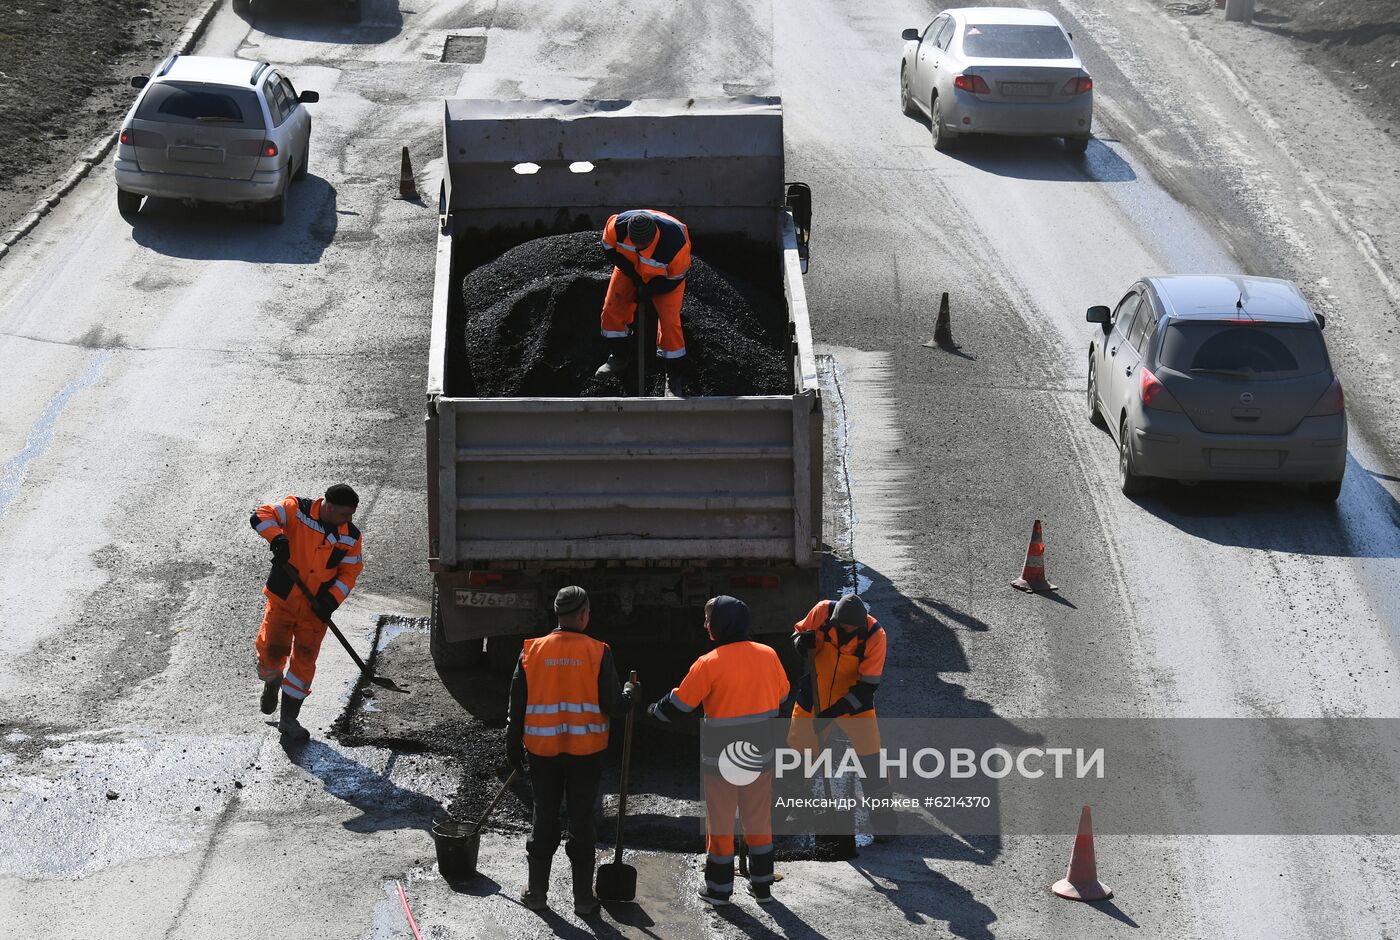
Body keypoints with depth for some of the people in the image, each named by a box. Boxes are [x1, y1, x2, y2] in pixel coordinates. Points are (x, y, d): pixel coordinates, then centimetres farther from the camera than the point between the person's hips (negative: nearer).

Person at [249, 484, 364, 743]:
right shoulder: (296, 509, -12)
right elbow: (262, 516, -18)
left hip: (316, 607, 2)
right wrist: (276, 537, -37)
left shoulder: (351, 537, -3)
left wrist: (331, 600, -13)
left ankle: (289, 719, 13)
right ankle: (272, 682, 34)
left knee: (304, 661, 1)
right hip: (282, 599, -2)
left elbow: (349, 572, 2)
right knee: (272, 650, -5)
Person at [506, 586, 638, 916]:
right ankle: (583, 898, 11)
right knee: (582, 820, 6)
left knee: (543, 817, 13)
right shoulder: (598, 653, -9)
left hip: (542, 750, 2)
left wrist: (513, 748, 12)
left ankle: (537, 892, 18)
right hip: (586, 751, -2)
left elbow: (517, 706, 2)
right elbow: (613, 705, -10)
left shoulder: (532, 651, -3)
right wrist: (630, 692, 13)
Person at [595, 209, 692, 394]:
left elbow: (674, 279, -22)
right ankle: (619, 357, 18)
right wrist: (633, 275, -17)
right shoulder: (617, 225, -35)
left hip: (665, 276, -3)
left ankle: (674, 375, 1)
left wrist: (648, 291, -18)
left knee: (669, 320, -13)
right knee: (612, 308, -4)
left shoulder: (676, 243, -41)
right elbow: (609, 249, -13)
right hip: (630, 267, 3)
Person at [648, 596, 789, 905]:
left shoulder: (709, 663, -16)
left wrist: (654, 711, 9)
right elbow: (781, 697, 11)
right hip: (760, 755, 4)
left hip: (721, 758, -4)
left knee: (720, 822, 8)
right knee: (759, 820, 15)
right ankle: (762, 884, 21)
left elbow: (679, 706, -10)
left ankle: (719, 888, 16)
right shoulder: (767, 655, -2)